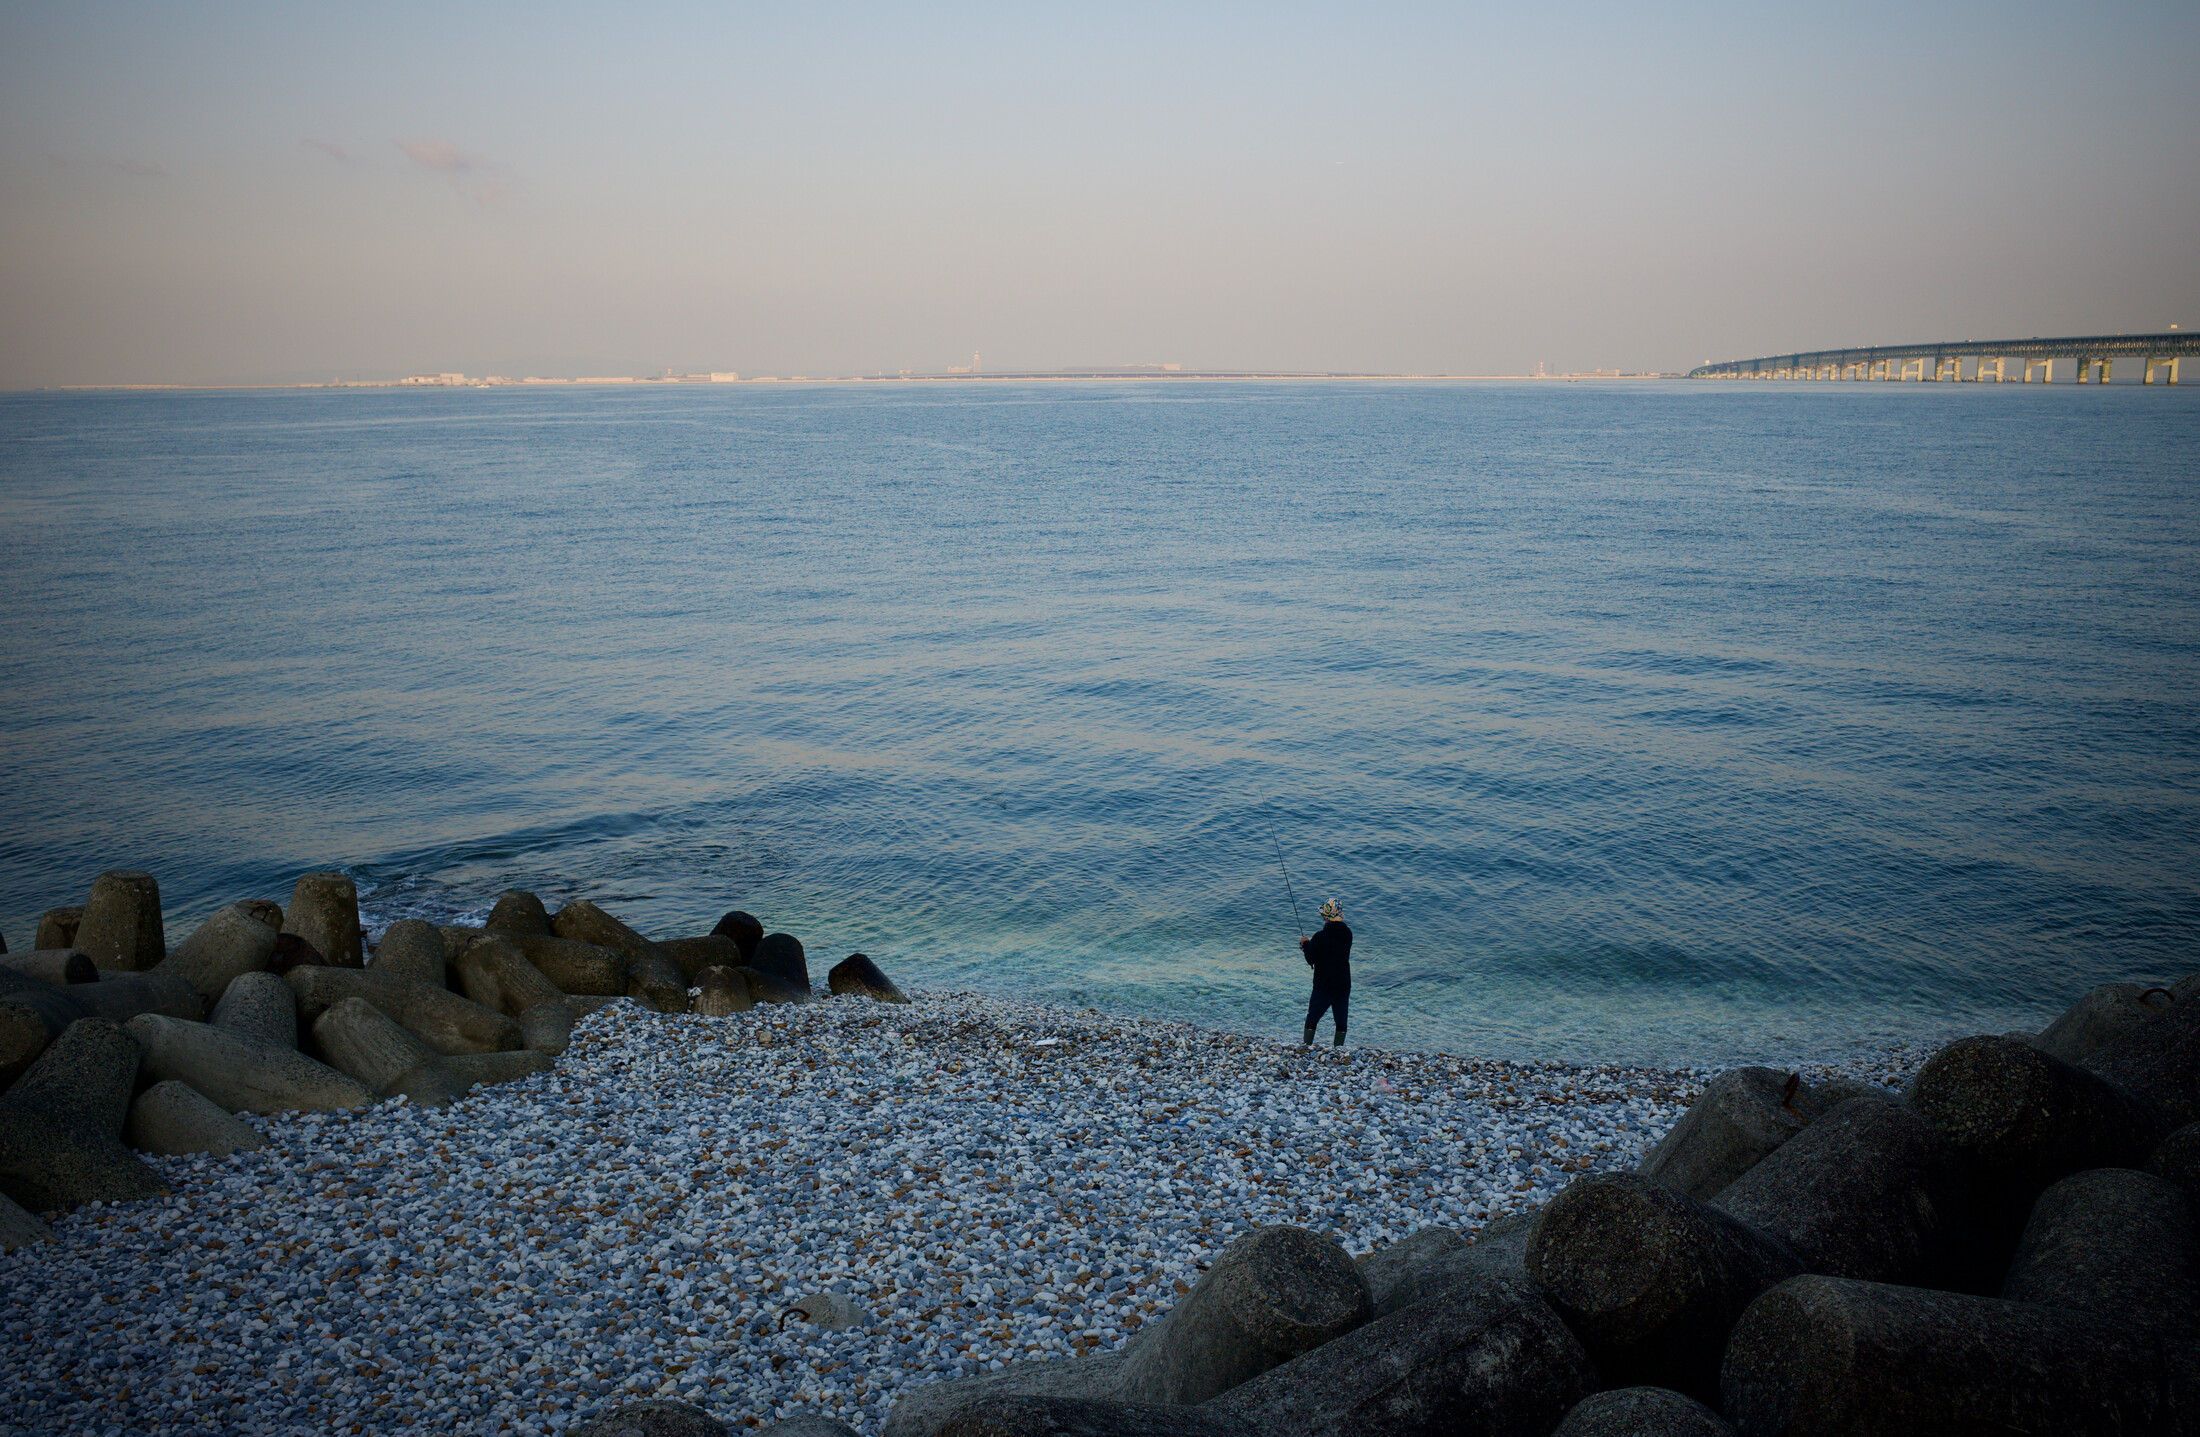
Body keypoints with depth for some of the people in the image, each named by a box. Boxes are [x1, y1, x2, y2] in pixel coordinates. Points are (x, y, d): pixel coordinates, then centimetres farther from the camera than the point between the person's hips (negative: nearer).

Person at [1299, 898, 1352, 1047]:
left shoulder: (1320, 937, -21)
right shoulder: (1347, 934, -3)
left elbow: (1311, 959, -13)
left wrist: (1305, 944, 5)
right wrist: (1310, 945, 10)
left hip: (1323, 985, -4)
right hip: (1344, 984, 4)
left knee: (1313, 1017, 11)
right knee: (1341, 1018, 13)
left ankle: (1306, 1044, 17)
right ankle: (1338, 1046, 17)